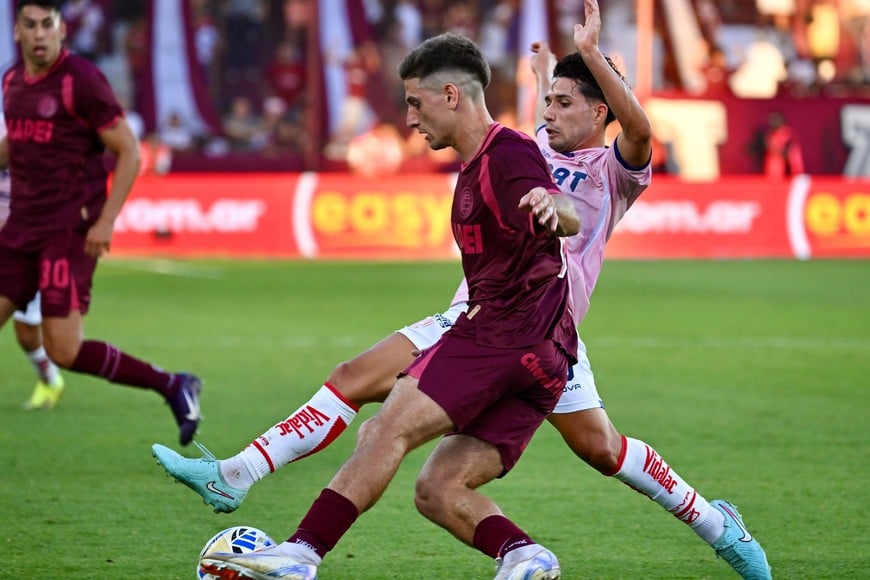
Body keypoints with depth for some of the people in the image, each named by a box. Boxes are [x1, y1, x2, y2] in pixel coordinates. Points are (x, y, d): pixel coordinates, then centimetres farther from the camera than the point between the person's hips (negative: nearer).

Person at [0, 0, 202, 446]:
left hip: (70, 230, -7)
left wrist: (105, 221, -17)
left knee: (64, 350, -13)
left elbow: (129, 153, -10)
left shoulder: (81, 80, -11)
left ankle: (173, 387, 4)